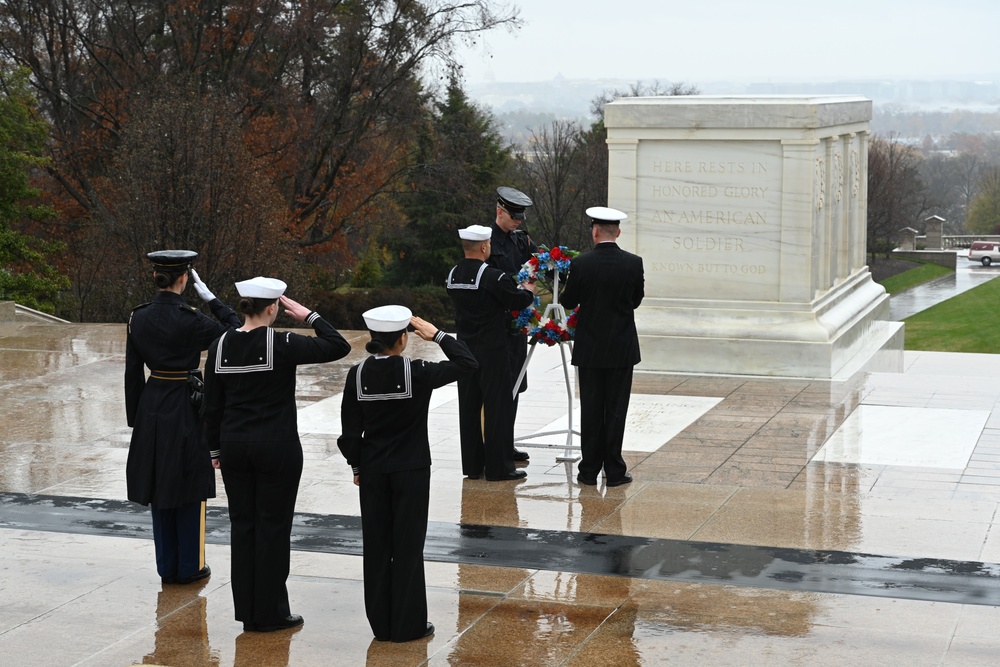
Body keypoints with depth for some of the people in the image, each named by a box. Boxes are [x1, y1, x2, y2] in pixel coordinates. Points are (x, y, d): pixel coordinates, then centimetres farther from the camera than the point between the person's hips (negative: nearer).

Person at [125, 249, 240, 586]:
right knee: (189, 490, 6)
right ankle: (189, 567, 13)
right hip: (186, 408, -5)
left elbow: (132, 372, 4)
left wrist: (136, 417, 12)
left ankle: (167, 566, 20)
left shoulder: (138, 317, 0)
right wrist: (209, 296, -5)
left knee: (160, 491, 13)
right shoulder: (190, 319, -16)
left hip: (151, 408, 5)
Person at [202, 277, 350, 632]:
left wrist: (215, 449, 15)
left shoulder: (220, 346, -1)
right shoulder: (281, 345, -15)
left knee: (242, 524, 12)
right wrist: (310, 316, -3)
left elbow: (212, 405, 5)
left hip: (235, 446, 5)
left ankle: (247, 611, 18)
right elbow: (339, 347, -12)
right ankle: (271, 613, 10)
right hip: (277, 448, -5)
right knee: (273, 527, 4)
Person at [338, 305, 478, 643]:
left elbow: (350, 430, -1)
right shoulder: (417, 373, -16)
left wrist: (357, 466, 12)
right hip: (410, 471, -3)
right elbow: (468, 363, -8)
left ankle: (381, 624, 18)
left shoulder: (357, 375, -6)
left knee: (377, 545, 11)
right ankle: (408, 625, 10)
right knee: (408, 546, 5)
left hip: (373, 471, 3)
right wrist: (438, 335, -3)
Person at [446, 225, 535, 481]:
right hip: (492, 352, -7)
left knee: (469, 407, 12)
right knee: (498, 406, 1)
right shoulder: (493, 277, -19)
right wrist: (528, 291, 12)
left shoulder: (453, 276, 4)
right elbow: (519, 301, -12)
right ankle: (499, 467, 4)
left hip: (465, 351, 7)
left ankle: (471, 465, 18)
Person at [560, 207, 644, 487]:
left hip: (590, 348, 0)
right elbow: (636, 300, 6)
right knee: (616, 410, 5)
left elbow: (567, 302, 0)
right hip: (622, 349, 0)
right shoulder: (633, 263, -7)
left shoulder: (581, 264, -10)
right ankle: (614, 471, 7)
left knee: (590, 409, 7)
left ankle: (589, 471, 11)